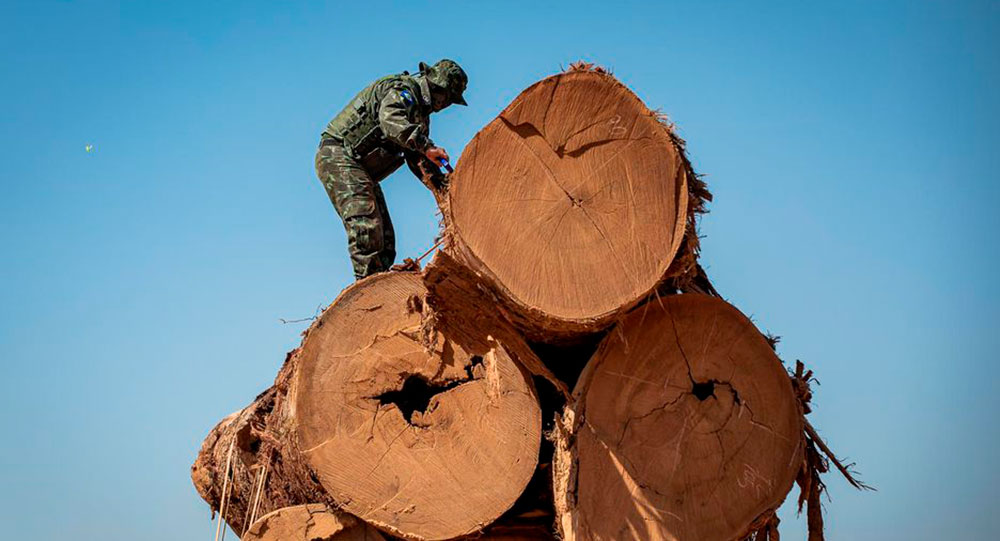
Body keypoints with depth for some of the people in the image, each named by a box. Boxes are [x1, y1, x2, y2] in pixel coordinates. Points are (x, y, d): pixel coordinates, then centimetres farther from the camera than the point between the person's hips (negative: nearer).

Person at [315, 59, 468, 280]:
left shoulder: (420, 110, 19)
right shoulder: (402, 89, -13)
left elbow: (417, 159, 19)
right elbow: (390, 120, -36)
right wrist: (427, 146, -44)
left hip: (361, 168, 10)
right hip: (337, 154, -10)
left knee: (384, 237, 3)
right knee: (364, 220, -27)